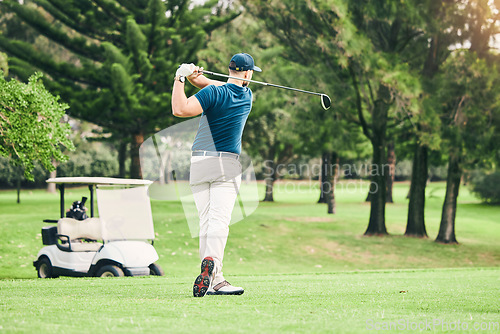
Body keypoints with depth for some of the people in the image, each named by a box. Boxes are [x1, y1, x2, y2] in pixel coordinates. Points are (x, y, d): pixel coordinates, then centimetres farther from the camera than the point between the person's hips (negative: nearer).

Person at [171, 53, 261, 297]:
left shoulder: (214, 93, -9)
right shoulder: (247, 96, 3)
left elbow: (180, 110, -20)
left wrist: (180, 78, -11)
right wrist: (198, 77, -3)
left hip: (199, 164, 0)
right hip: (227, 165, 0)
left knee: (206, 223, 3)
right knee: (219, 220, -10)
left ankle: (214, 280, 1)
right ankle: (211, 261, -37)